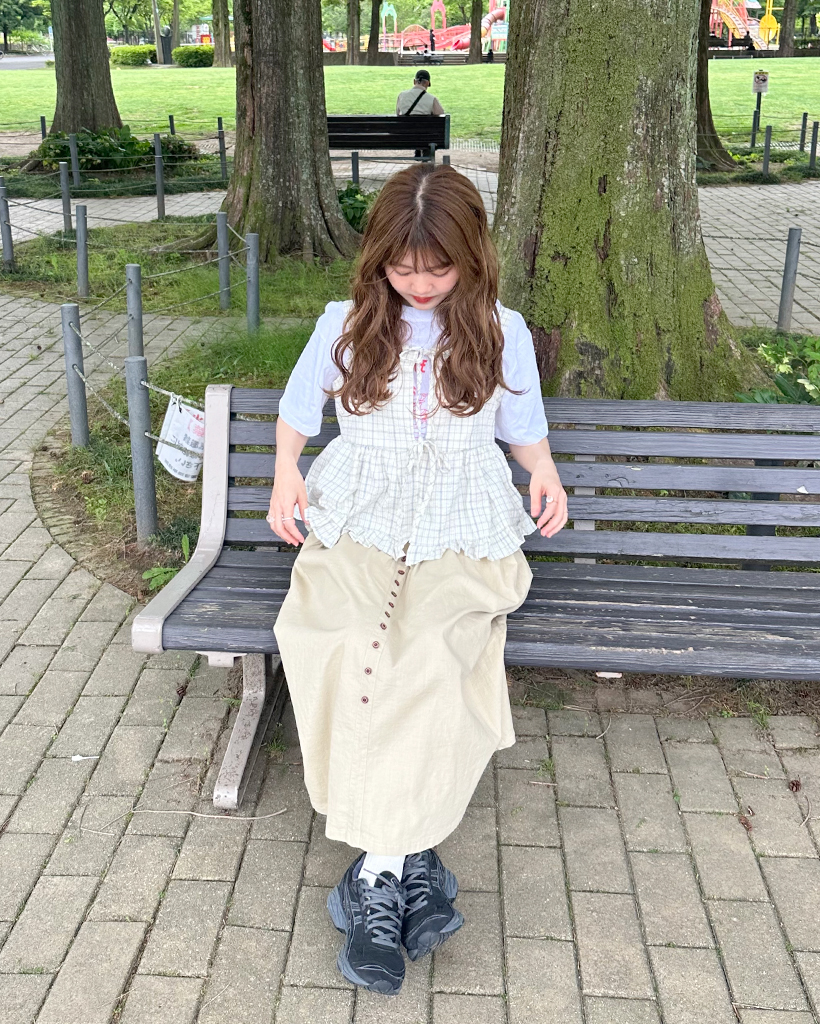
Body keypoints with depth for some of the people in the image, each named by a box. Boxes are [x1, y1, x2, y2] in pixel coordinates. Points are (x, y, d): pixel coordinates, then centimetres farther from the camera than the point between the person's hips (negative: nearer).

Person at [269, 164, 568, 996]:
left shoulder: (502, 331, 11)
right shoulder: (345, 324, 12)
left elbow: (524, 429, 21)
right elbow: (296, 410, 22)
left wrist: (545, 470, -1)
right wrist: (286, 472, 3)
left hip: (464, 525, -1)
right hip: (356, 518, 1)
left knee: (426, 651, -31)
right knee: (344, 644, -30)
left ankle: (377, 872, -21)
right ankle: (406, 859, -20)